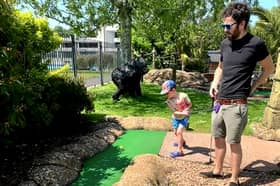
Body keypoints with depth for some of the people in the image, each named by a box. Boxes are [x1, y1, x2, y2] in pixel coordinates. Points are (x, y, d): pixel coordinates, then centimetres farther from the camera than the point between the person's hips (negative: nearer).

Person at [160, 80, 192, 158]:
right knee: (176, 132, 16)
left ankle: (179, 151, -11)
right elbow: (174, 112, -19)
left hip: (184, 117, -4)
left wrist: (185, 110, -28)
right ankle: (182, 142, 48)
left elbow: (189, 104, -10)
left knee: (179, 131, -17)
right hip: (175, 118, 4)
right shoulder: (168, 101, -18)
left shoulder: (183, 96, -25)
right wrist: (183, 113, -35)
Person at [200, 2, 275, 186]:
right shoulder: (225, 43, 8)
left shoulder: (256, 44, -9)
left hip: (236, 104, -6)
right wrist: (214, 83, 7)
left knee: (234, 142, 2)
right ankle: (218, 170, 32)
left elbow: (269, 68, 5)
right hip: (219, 101, 6)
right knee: (218, 138, 15)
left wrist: (252, 87, 2)